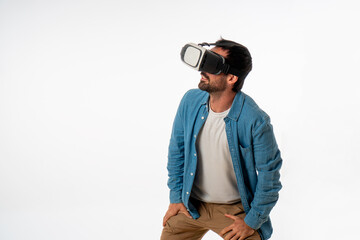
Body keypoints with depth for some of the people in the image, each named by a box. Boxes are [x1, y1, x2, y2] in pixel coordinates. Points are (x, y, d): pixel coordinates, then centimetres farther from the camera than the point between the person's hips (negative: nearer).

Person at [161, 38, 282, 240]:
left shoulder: (255, 121, -23)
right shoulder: (190, 102, -9)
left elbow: (270, 174, -13)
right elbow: (177, 150, 5)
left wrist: (252, 221, -8)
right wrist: (175, 197, 7)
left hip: (235, 210, -3)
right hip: (190, 205, 4)